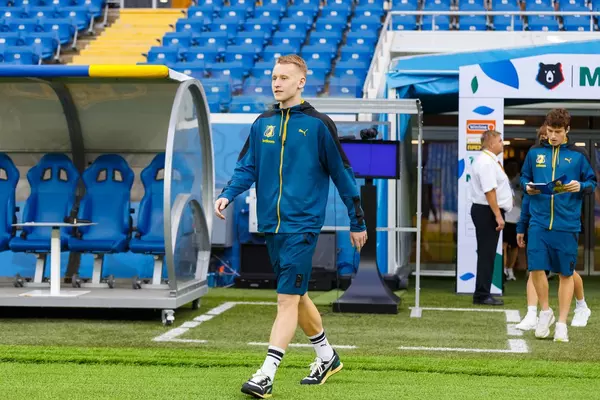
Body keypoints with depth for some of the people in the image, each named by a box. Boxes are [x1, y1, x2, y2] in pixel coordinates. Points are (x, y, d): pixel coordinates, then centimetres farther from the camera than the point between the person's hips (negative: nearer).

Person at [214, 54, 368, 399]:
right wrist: (228, 195, -10)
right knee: (296, 296, 16)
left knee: (288, 299, -11)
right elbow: (247, 167, 10)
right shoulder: (263, 124, 10)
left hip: (302, 225, -6)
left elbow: (342, 173, 0)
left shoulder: (318, 124, -5)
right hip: (272, 225, 6)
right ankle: (327, 356, 34)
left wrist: (358, 222, 3)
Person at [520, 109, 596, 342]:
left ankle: (562, 324, 15)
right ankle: (545, 312, 16)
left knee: (566, 273, 5)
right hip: (539, 221, 1)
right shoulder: (535, 152, 7)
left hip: (568, 224, -1)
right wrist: (527, 187, -4)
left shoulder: (577, 155, 3)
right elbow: (524, 176, 18)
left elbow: (592, 182, 7)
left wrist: (581, 186, -14)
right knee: (536, 268, -9)